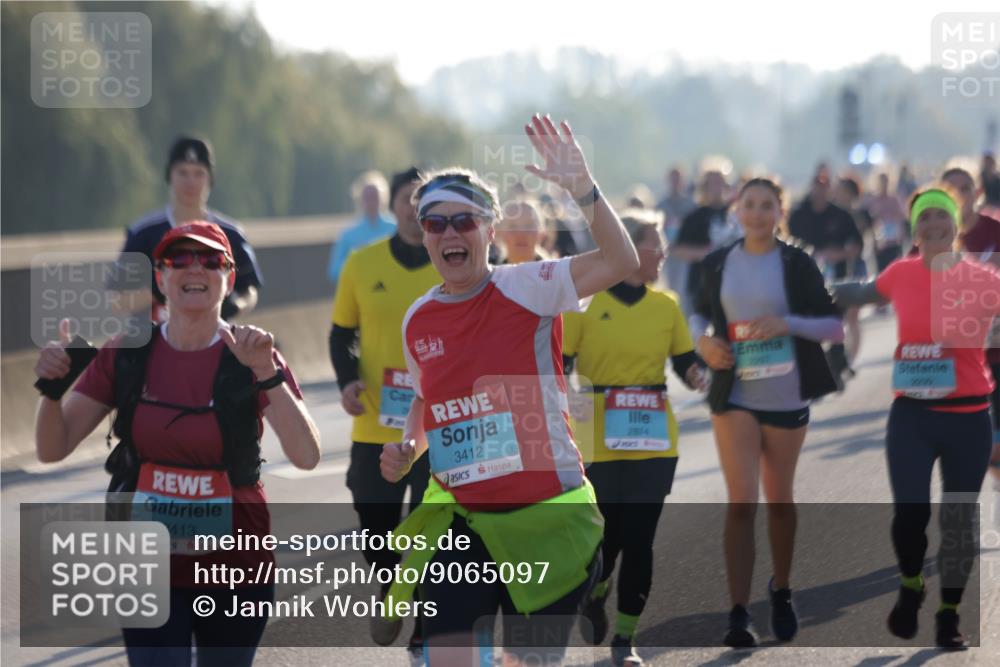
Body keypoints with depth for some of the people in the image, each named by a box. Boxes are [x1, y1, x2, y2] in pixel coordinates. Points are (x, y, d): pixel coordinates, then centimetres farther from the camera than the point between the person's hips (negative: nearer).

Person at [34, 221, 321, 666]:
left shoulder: (248, 357, -8)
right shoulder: (126, 355, -3)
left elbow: (306, 456, -21)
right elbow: (52, 449, -2)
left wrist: (267, 374, -32)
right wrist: (52, 388, -21)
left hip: (235, 565, 0)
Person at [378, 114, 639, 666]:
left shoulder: (524, 289, -8)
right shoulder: (418, 321, 6)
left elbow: (620, 263, -23)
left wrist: (582, 189, -34)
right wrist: (408, 447, 5)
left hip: (545, 515, -3)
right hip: (457, 518, 3)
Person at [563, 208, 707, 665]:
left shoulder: (666, 306, 8)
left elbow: (686, 364, 11)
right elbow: (558, 366, -2)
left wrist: (698, 376, -11)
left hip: (654, 441, 3)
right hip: (601, 442, -3)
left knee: (640, 540, 0)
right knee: (607, 535, 0)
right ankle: (595, 593, 34)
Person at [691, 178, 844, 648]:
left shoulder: (797, 264, -4)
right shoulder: (718, 263, 3)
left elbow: (835, 328, -5)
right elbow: (700, 313, 19)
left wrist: (788, 323, -21)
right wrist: (702, 341, -2)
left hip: (786, 398, 0)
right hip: (734, 397, 0)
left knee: (779, 499, 13)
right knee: (741, 501, -9)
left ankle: (781, 593, 35)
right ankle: (739, 614, -11)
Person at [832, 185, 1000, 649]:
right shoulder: (900, 275, 3)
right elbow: (862, 294, 23)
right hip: (911, 414, 0)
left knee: (959, 520, 7)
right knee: (910, 511, -12)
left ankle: (949, 614, 24)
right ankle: (910, 586, 19)